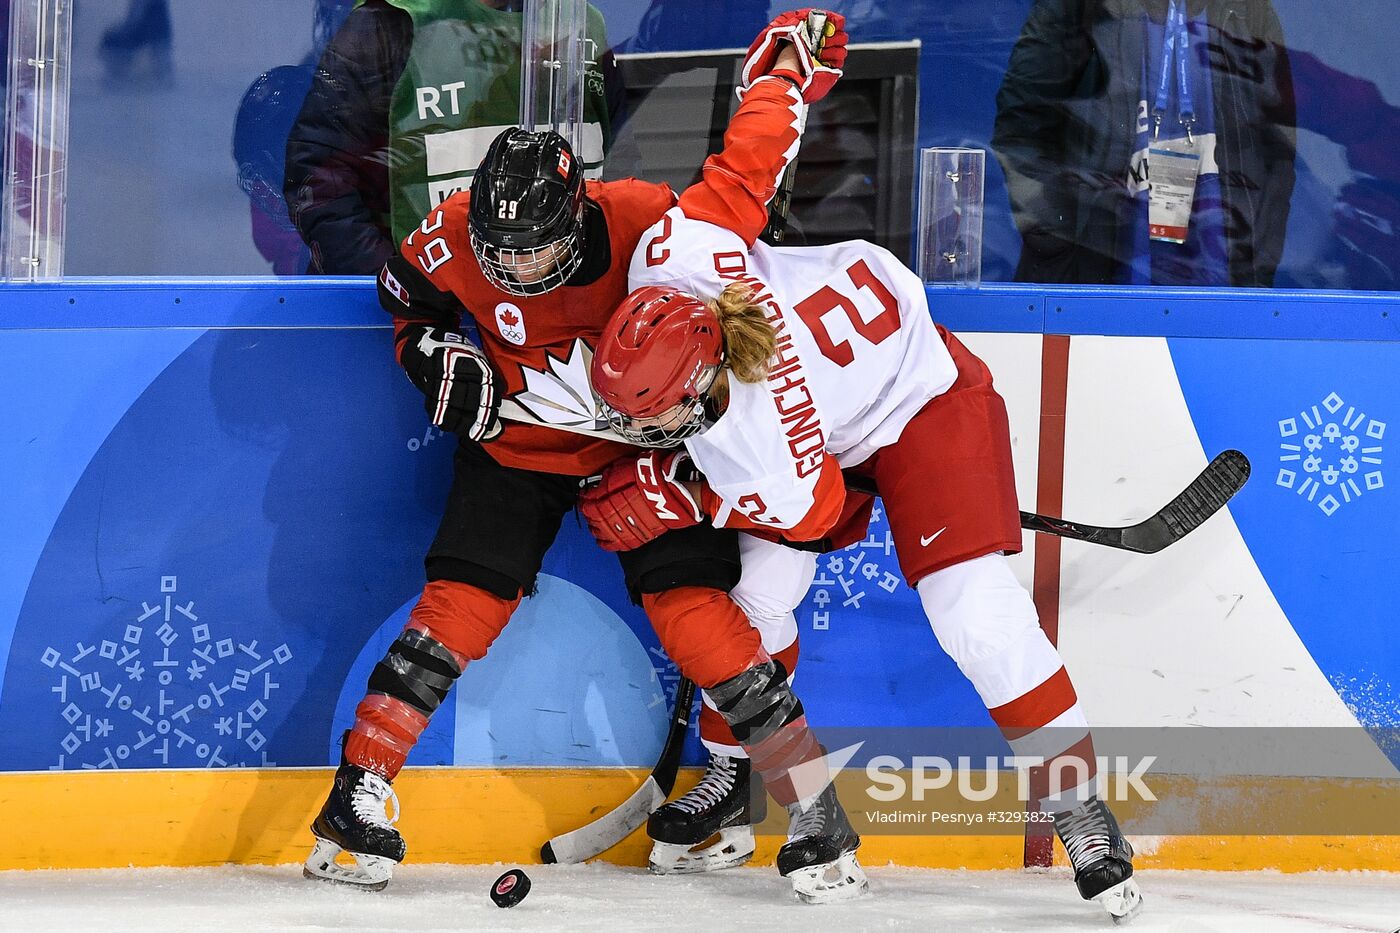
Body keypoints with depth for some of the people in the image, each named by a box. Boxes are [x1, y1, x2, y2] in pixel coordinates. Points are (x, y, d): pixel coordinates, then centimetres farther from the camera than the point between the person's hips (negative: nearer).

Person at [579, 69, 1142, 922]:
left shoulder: (758, 443, -40)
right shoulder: (668, 259, -29)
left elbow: (810, 512, -21)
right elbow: (736, 179, -14)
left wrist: (684, 492, -15)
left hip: (921, 399, -8)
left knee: (977, 615, -17)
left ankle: (1081, 810, -5)